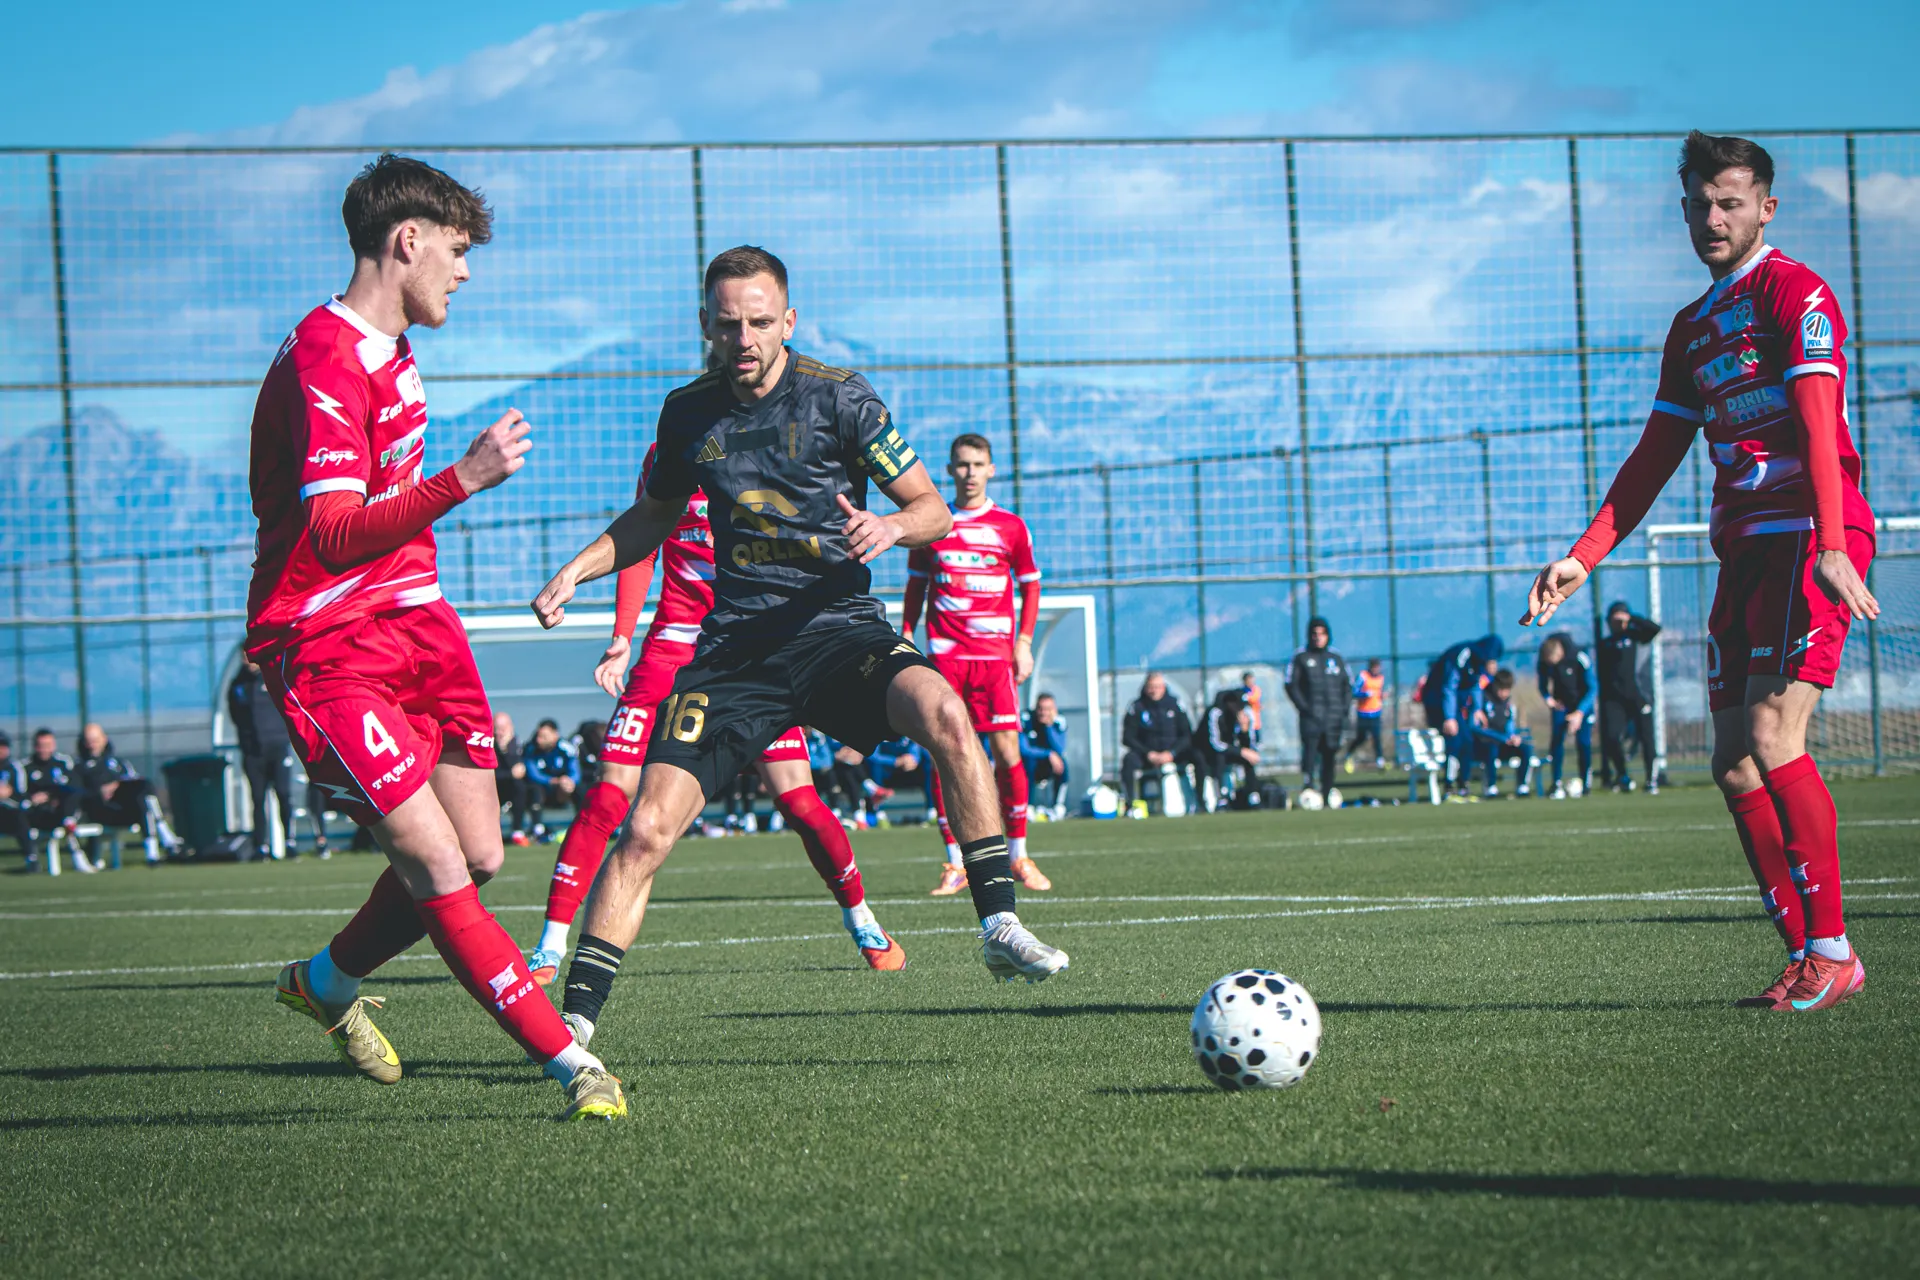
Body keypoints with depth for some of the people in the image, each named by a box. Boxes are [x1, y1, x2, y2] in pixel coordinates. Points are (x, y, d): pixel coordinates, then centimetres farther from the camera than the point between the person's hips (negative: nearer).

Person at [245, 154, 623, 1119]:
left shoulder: (388, 352, 16)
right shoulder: (324, 360, -18)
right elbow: (334, 536, -29)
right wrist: (463, 480, -39)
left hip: (411, 622, 10)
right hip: (328, 648, -10)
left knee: (476, 856, 7)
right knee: (438, 868, -15)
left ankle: (327, 984, 31)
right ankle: (573, 1066, -16)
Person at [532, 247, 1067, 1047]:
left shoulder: (838, 397, -3)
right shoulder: (689, 411, 7)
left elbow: (932, 507, 0)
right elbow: (655, 516, 25)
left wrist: (892, 526, -22)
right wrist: (576, 571, 10)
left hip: (840, 628, -2)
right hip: (735, 644, 2)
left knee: (943, 712, -33)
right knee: (647, 829, -12)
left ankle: (999, 927, -25)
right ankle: (575, 1019, -4)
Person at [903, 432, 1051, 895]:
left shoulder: (1010, 526, 7)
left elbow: (1030, 584, 13)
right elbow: (916, 587, 17)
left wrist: (1024, 643, 4)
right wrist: (906, 639, 8)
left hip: (996, 653, -1)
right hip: (944, 653, 1)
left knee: (1006, 751, -7)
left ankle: (1019, 856, 4)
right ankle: (955, 862, 0)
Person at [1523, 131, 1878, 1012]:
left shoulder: (1793, 292, -4)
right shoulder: (1693, 328, 21)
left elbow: (1819, 421, -16)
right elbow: (1654, 459, 24)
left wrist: (1831, 545, -28)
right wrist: (1582, 558, 16)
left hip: (1808, 538, -8)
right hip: (1744, 546, 8)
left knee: (1772, 738, -19)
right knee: (1734, 762, 1)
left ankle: (1832, 950, -13)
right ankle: (1805, 958, 4)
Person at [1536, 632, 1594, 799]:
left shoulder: (1580, 659, -29)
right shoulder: (1544, 662, -18)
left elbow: (1592, 688, -23)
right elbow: (1543, 685, 1)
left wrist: (1580, 713, -32)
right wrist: (1548, 699, -21)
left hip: (1582, 702, -3)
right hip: (1560, 702, 3)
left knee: (1583, 741, -12)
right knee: (1557, 739, -11)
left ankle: (1586, 781, 3)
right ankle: (1557, 783, -8)